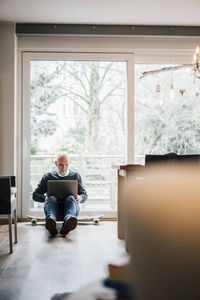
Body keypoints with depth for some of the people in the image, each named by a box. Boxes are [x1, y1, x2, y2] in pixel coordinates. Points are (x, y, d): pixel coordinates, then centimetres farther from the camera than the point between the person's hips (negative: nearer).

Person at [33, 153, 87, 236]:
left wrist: (80, 198, -8)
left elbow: (84, 195, 17)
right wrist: (45, 198, -9)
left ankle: (68, 220, -66)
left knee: (71, 198, -33)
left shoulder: (75, 176, 19)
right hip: (55, 209, 0)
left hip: (70, 205, 0)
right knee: (51, 198, -33)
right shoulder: (48, 177, 16)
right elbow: (35, 195, 14)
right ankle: (51, 220, -65)